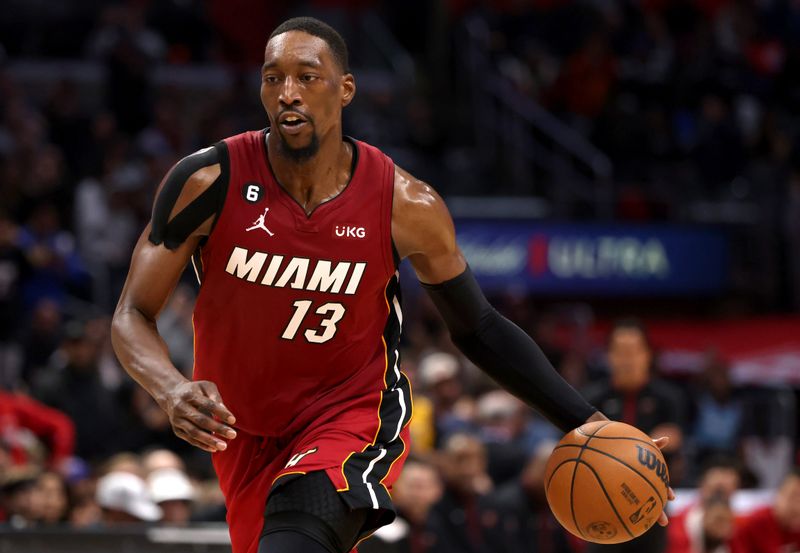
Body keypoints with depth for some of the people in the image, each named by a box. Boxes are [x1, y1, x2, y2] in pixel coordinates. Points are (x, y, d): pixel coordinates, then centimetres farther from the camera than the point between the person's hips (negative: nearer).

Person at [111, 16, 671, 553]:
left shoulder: (406, 207, -15)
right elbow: (133, 316, -13)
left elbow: (477, 328, 0)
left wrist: (583, 422, -8)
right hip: (243, 432, 3)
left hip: (355, 416, -3)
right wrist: (171, 389, -36)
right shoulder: (210, 181, -17)